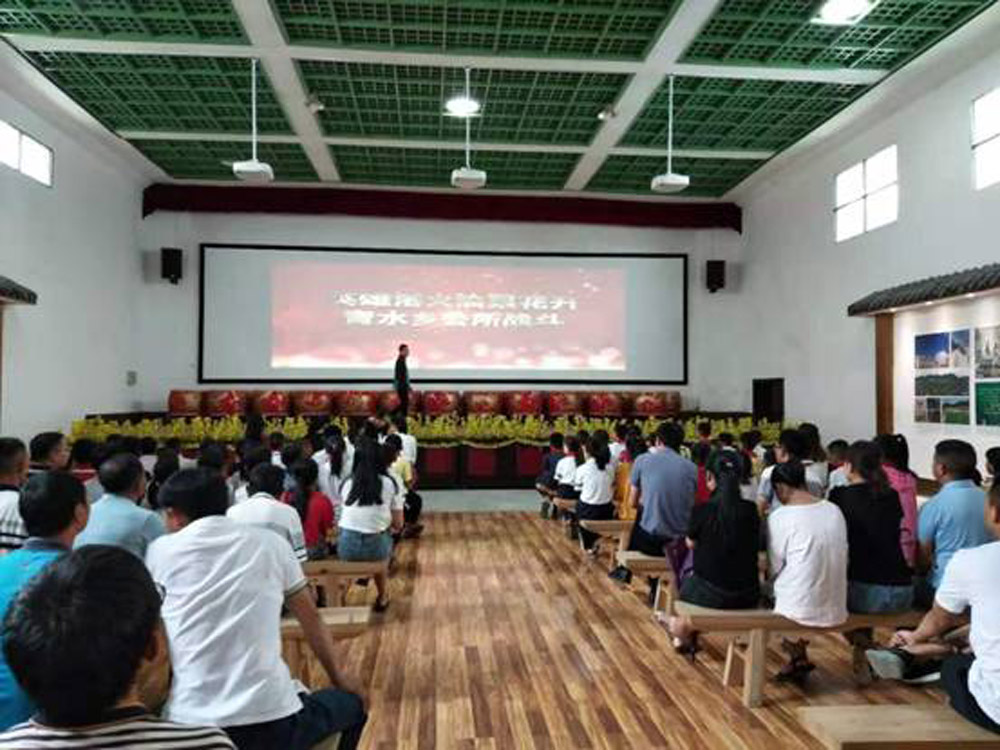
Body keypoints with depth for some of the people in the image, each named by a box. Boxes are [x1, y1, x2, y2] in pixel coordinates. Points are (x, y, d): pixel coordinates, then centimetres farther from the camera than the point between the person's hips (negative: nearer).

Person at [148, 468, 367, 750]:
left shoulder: (160, 550, 5)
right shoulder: (271, 542, 6)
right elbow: (310, 618, 16)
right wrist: (337, 678, 29)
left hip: (186, 723, 1)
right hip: (270, 720, 0)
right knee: (351, 704, 28)